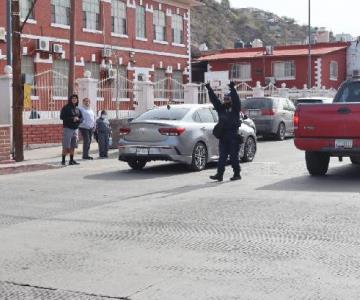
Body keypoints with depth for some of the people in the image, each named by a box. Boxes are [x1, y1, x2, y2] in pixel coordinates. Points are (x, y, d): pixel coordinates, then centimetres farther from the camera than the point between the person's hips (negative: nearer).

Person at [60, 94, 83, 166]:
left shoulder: (77, 109, 15)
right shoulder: (66, 108, -2)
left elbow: (81, 119, 13)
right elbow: (62, 117, -11)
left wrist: (77, 119, -10)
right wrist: (72, 119, -16)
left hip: (75, 129, 6)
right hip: (67, 128, -5)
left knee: (73, 146, 6)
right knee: (66, 146, -6)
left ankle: (71, 160, 12)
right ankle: (63, 160, 0)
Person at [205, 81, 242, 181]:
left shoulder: (235, 108, 1)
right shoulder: (221, 108, 13)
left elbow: (236, 99, -15)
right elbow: (214, 100, 6)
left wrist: (232, 89, -27)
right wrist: (209, 90, -4)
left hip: (233, 136, -4)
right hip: (223, 136, 4)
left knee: (234, 156, 1)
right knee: (222, 156, 2)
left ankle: (237, 174, 11)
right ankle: (219, 174, -2)